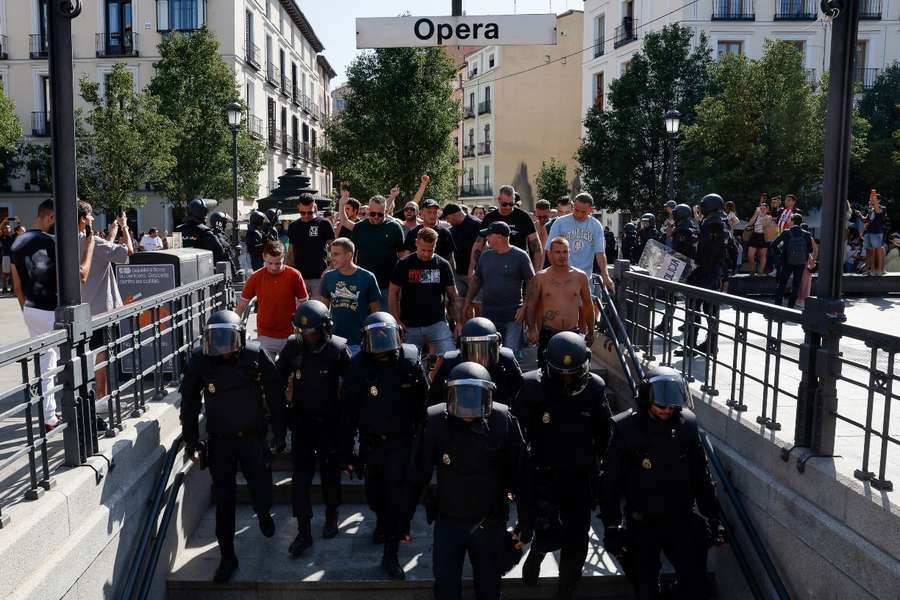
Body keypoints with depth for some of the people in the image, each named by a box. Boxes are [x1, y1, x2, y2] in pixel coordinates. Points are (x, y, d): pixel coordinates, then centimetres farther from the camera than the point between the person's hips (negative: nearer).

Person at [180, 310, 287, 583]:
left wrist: (279, 432, 1)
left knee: (261, 491, 5)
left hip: (253, 438, -1)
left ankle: (263, 514, 42)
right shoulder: (200, 360, -9)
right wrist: (191, 440, 6)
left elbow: (275, 395, -3)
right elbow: (190, 402, 4)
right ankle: (227, 557, 24)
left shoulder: (255, 355, -13)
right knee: (224, 502, 7)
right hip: (219, 441, 1)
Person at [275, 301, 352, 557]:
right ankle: (303, 531, 7)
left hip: (329, 421, -1)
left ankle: (331, 515, 36)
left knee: (330, 472, 14)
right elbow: (278, 379, 4)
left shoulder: (338, 349, -13)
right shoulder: (293, 346, -8)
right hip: (301, 421, 1)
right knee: (300, 476, -1)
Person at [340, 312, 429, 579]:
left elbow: (422, 402, -1)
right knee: (374, 492, 18)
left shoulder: (410, 361, -10)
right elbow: (348, 412, -8)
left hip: (401, 440, -1)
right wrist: (346, 451, -6)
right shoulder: (359, 366, -12)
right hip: (371, 441, 1)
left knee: (398, 495, -2)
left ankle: (390, 554, 11)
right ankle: (382, 521, 50)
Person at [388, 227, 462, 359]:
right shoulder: (404, 265, -1)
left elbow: (454, 297, 6)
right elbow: (393, 294, 2)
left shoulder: (443, 265, 3)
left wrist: (459, 322, -4)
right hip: (410, 327, 0)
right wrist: (397, 322, -7)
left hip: (437, 324, 0)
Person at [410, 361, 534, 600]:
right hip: (448, 522, 0)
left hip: (490, 524, 0)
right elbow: (418, 474, -6)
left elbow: (520, 475, -10)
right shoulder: (436, 422, -14)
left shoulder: (503, 421, -16)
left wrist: (526, 522, -7)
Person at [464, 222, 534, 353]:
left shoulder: (520, 256, -5)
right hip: (488, 315, 5)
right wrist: (468, 302, 14)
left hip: (513, 317, -4)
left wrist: (524, 307, -10)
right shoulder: (485, 256, 10)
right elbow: (476, 281, 19)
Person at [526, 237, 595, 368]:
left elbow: (588, 305, 14)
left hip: (573, 333, 1)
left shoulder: (580, 276, 6)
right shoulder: (540, 277, 2)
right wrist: (532, 329, -12)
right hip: (548, 334, -1)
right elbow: (530, 305, 2)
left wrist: (590, 332, 15)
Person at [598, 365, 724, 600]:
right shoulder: (627, 429, -15)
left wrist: (713, 517, 7)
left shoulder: (687, 425, -5)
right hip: (642, 525, -2)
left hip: (682, 521, 2)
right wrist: (611, 526, -9)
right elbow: (610, 481, -10)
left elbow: (701, 475, 5)